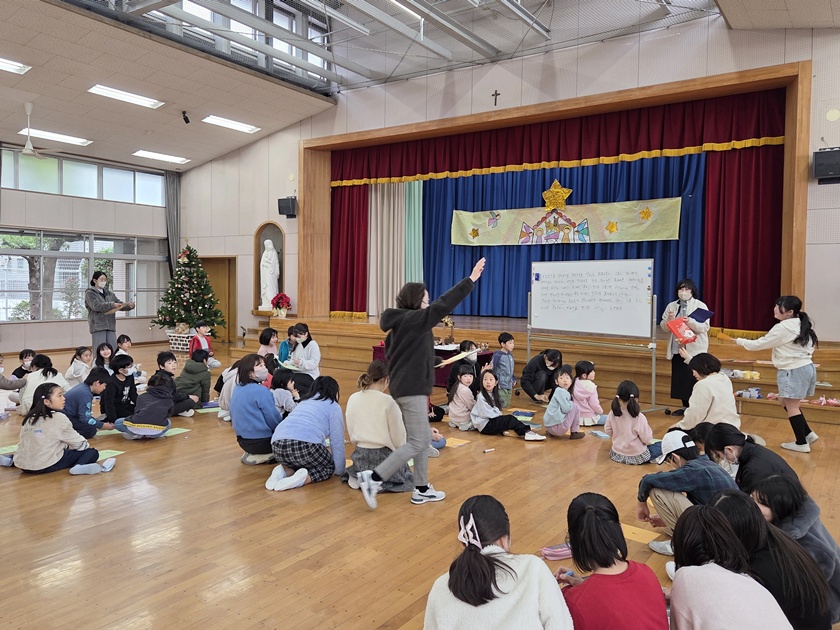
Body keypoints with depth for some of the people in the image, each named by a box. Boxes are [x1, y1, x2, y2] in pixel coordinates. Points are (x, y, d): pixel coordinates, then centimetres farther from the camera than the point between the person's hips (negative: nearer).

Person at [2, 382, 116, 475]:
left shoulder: (29, 417, 11)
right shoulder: (59, 418, -7)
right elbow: (79, 443, 0)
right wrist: (86, 445, 24)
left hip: (22, 464, 7)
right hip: (46, 465, -7)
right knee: (92, 452, -1)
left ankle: (11, 459, 24)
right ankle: (80, 467, -31)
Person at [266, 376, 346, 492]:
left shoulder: (304, 402, 33)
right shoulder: (333, 406, 14)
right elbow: (337, 442, 12)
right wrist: (340, 470, 25)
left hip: (278, 445, 6)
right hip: (305, 444, -6)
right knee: (329, 467, 19)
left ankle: (283, 471, 4)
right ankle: (304, 478, -8)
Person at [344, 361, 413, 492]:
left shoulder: (352, 399, -3)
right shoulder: (388, 402, -19)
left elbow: (351, 432, 5)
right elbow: (398, 437, -12)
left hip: (360, 455, 5)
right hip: (383, 456, -5)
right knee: (408, 477, 24)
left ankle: (359, 477, 8)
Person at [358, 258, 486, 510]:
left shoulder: (399, 323, 12)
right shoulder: (413, 320, -16)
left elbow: (390, 355, 17)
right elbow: (443, 306, -20)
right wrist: (471, 279, -17)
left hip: (405, 387, 10)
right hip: (412, 390, -10)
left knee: (423, 440, 15)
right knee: (416, 443, -5)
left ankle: (421, 490, 22)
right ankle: (373, 478, -6)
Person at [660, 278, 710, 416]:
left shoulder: (700, 306, -2)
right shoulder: (671, 306, 8)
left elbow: (705, 327, -10)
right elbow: (663, 327, 6)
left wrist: (691, 322, -26)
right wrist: (669, 320, -14)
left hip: (694, 350, -4)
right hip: (676, 349, 4)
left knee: (694, 379, -5)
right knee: (679, 378, 8)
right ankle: (685, 406, 20)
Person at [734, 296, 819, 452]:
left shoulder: (782, 328, -17)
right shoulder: (801, 325, 10)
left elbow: (760, 344, -11)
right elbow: (810, 345, 15)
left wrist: (740, 341, 3)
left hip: (793, 370, -9)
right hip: (805, 367, 9)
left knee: (791, 405, 1)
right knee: (785, 402, 19)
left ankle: (802, 443, 9)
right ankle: (808, 434, 20)